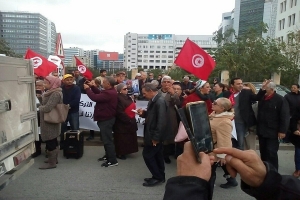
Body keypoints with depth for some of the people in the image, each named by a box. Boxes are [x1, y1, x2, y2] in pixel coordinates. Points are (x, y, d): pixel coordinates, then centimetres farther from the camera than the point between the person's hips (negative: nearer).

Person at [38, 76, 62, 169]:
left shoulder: (55, 94, -22)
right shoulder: (51, 92, 11)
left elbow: (47, 108, -27)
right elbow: (45, 103, 17)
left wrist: (39, 107, -9)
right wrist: (41, 106, -2)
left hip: (50, 122, -10)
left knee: (50, 142, -1)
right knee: (53, 142, 18)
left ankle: (51, 163, 9)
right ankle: (53, 159, 31)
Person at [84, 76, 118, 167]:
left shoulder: (109, 93, -27)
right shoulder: (110, 91, 9)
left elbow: (95, 98, -29)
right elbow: (100, 93, 18)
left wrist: (87, 89, -15)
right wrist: (92, 86, 6)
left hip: (106, 120, -11)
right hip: (105, 119, 11)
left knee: (107, 140, -6)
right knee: (106, 138, 21)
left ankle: (113, 161, 1)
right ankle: (108, 155, 34)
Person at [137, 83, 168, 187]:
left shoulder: (160, 101, -22)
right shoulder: (153, 100, 8)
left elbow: (161, 121, -26)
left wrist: (156, 137, -23)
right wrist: (143, 113, 0)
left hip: (155, 135, -10)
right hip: (153, 134, 10)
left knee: (147, 155, -1)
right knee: (157, 155, 17)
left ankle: (158, 177, 11)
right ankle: (159, 176, 29)